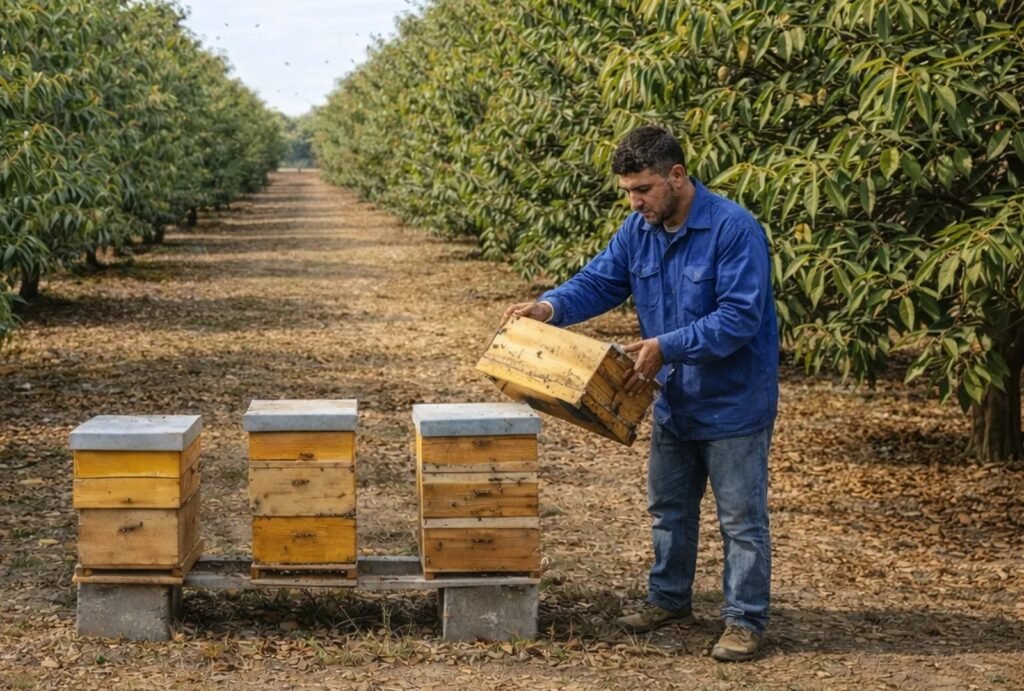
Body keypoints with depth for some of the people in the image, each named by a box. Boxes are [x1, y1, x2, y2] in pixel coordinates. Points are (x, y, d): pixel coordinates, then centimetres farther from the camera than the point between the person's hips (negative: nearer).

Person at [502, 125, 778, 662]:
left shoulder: (734, 229, -23)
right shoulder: (639, 230, -1)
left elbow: (740, 317, -28)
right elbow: (599, 281, 1)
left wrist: (667, 347, -31)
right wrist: (551, 306, -18)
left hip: (733, 403, -7)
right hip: (674, 401, 8)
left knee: (741, 518, 3)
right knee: (668, 509, 19)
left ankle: (745, 621, 14)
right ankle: (669, 600, 35)